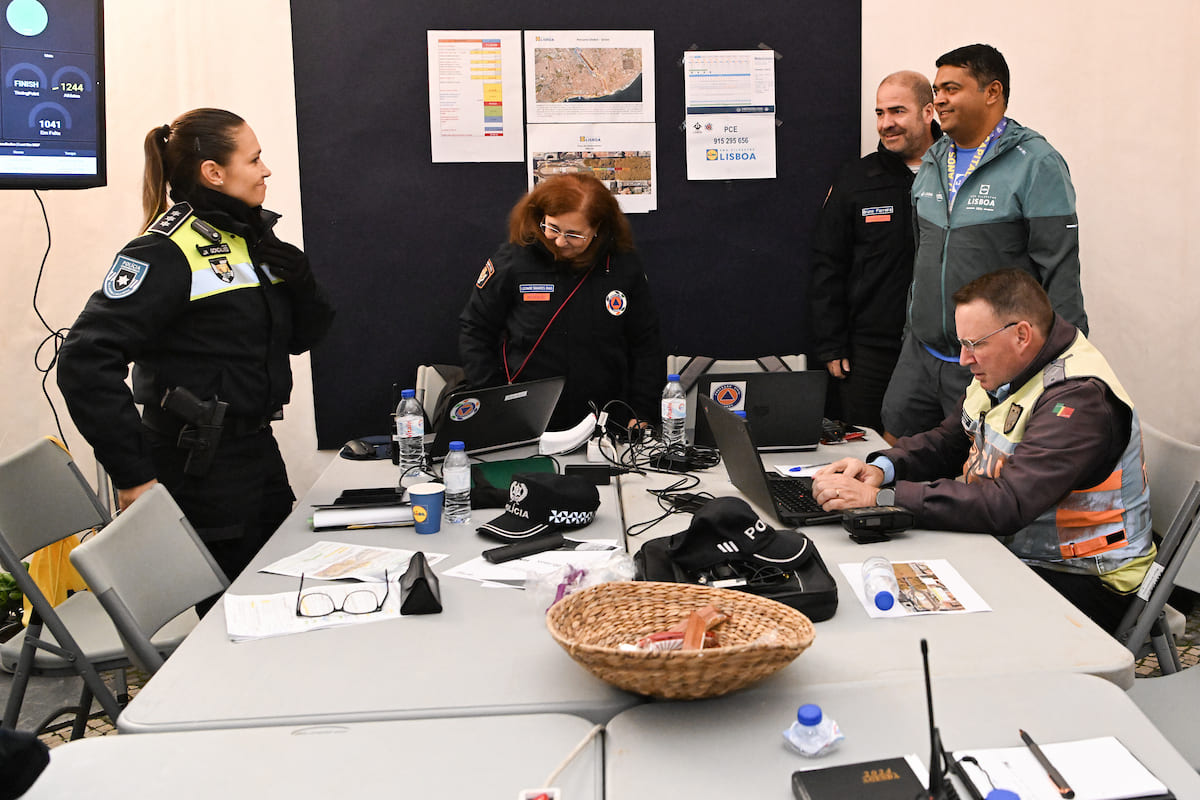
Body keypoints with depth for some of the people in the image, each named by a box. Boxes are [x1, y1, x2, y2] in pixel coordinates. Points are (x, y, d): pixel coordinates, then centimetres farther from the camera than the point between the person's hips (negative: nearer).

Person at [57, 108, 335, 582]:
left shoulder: (253, 237, 9)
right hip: (200, 469, -8)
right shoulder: (168, 252, -16)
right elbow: (86, 361, -23)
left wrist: (297, 278, -4)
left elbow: (301, 336, 16)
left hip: (259, 454, 8)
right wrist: (133, 476, -23)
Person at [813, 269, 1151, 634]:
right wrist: (881, 468, -9)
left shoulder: (1079, 399, -26)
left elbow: (1007, 505, -34)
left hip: (1079, 580, -8)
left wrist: (880, 498, -36)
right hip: (1009, 550, 8)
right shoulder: (1004, 371, 3)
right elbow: (947, 441, 13)